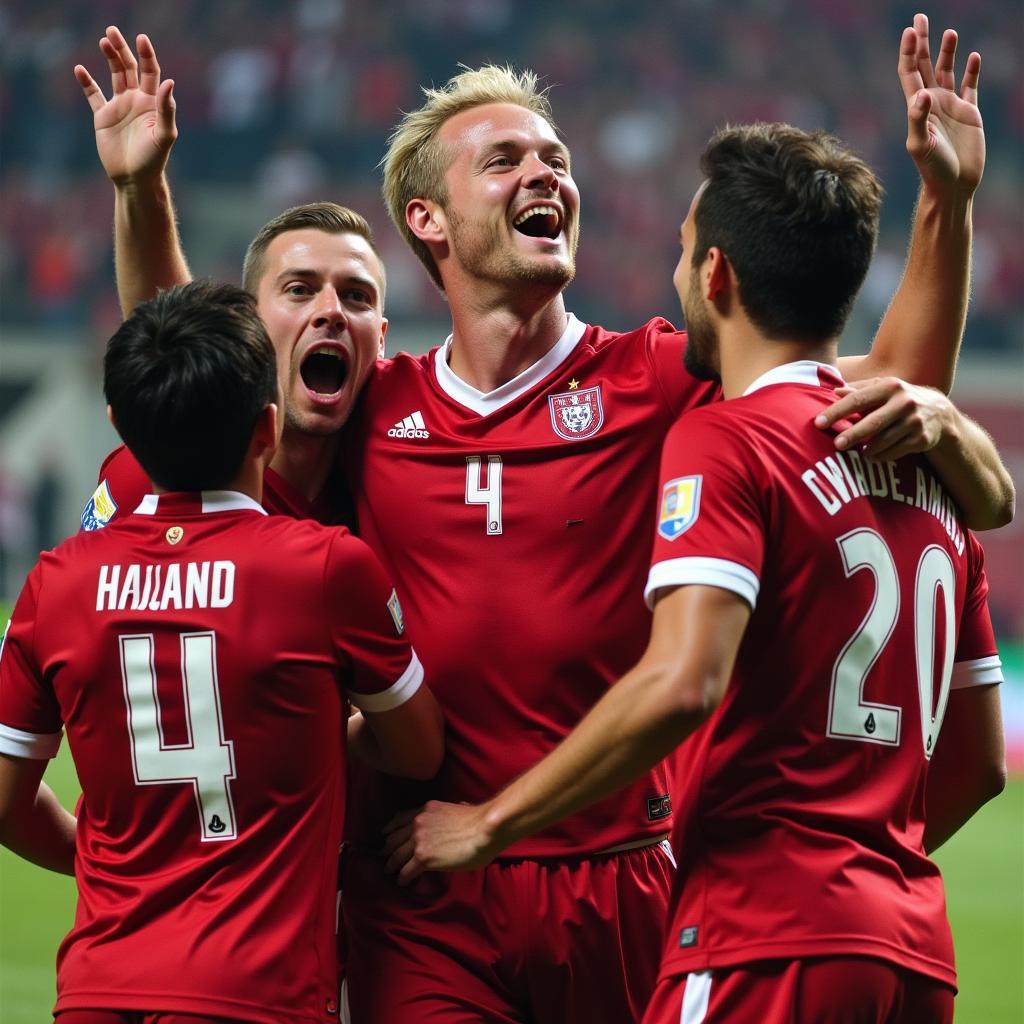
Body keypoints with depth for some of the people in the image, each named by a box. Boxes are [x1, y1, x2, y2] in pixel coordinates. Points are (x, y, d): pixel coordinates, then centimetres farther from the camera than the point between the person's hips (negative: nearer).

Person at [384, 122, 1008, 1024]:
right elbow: (980, 761, 20)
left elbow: (681, 682, -20)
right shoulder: (926, 463, 16)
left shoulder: (725, 440, -6)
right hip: (918, 951, 8)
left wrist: (488, 824, -11)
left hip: (767, 941, -8)